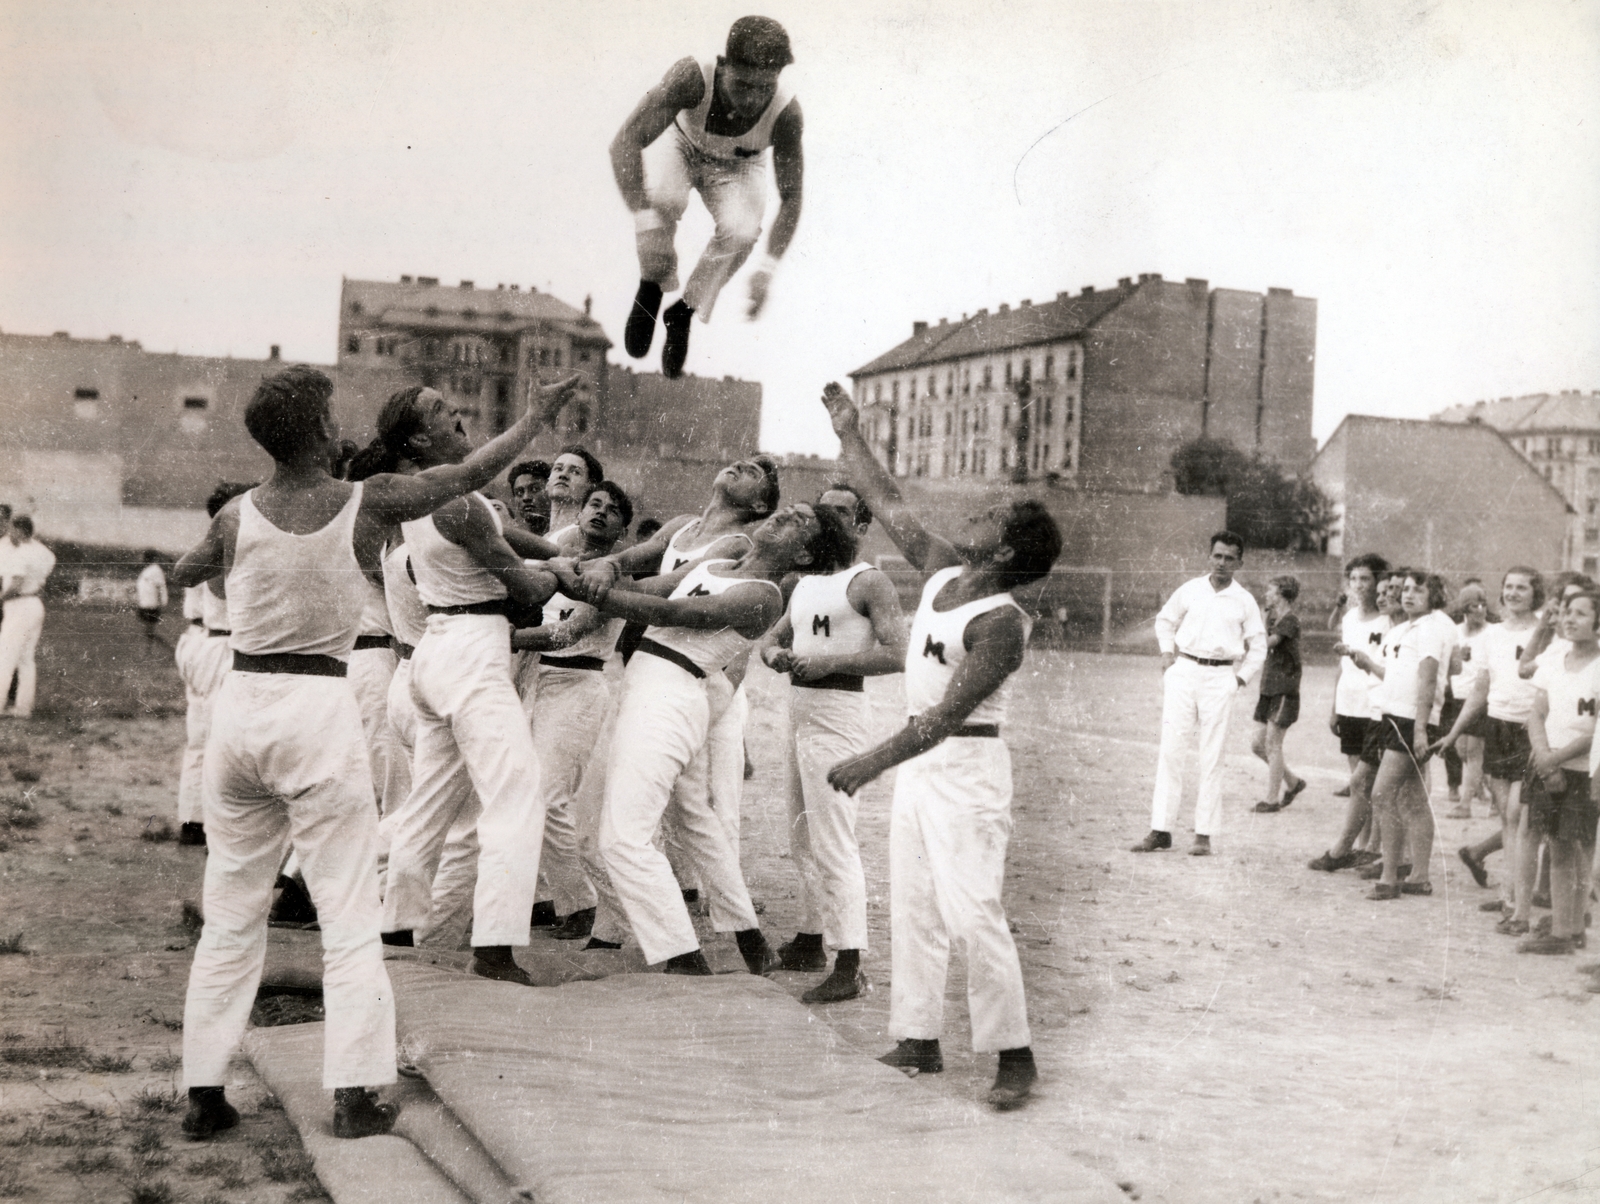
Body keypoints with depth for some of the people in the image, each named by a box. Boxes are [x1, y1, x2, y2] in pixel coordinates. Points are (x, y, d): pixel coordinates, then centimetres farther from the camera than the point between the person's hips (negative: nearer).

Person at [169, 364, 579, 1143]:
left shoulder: (238, 515, 0)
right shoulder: (370, 503, -7)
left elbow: (184, 574, 21)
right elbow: (474, 473, 6)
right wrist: (537, 413, 20)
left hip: (241, 701, 3)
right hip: (318, 708, -3)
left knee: (231, 916, 13)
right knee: (349, 914, 4)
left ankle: (204, 1094, 16)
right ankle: (353, 1095, 2)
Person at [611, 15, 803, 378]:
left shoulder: (786, 113, -33)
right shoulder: (692, 77, -38)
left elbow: (791, 197, -21)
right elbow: (625, 141, -40)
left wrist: (767, 269, -31)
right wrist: (645, 223, -49)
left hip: (737, 168, 1)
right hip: (683, 148, -1)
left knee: (740, 231, -31)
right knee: (661, 197, -36)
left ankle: (684, 311, -3)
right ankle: (651, 287, -6)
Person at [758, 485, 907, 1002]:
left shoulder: (870, 582, -8)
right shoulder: (805, 583, 18)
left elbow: (896, 654, -17)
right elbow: (772, 636, 24)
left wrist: (829, 662, -21)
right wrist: (776, 655, 0)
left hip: (838, 712, -9)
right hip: (799, 708, 9)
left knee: (833, 842, -13)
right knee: (803, 839, 17)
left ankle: (849, 966, -12)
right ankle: (811, 940, 28)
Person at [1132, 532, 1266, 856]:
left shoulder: (1244, 601, 3)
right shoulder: (1190, 590, 5)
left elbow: (1258, 646, 12)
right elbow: (1165, 620, 20)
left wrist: (1241, 678, 3)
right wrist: (1167, 653, 7)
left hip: (1220, 678, -1)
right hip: (1184, 672, 1)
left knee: (1212, 759, 0)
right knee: (1170, 750, -3)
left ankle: (1204, 834, 6)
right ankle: (1160, 829, 0)